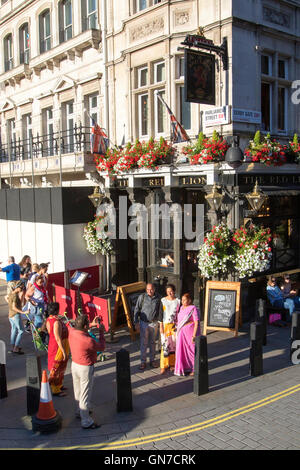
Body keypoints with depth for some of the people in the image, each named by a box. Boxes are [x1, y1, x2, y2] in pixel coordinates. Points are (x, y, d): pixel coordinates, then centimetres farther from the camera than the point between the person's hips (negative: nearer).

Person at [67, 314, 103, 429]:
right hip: (85, 368, -8)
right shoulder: (88, 341, -31)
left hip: (74, 365, 8)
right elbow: (101, 347, -11)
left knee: (78, 391, 25)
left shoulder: (72, 332, -10)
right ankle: (86, 422, 15)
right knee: (85, 394, 4)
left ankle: (80, 411, 45)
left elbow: (79, 329, 16)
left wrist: (92, 324, 11)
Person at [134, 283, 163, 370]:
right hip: (144, 323, -2)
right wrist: (136, 323, -6)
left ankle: (152, 360, 24)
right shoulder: (142, 297, -8)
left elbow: (160, 310, 8)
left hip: (154, 323, 2)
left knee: (152, 342, 12)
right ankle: (143, 362, 10)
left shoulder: (158, 297, -2)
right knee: (144, 343, 1)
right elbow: (136, 310, -3)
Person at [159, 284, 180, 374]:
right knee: (165, 345, -5)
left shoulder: (177, 301, 3)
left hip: (174, 325, 2)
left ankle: (172, 364, 19)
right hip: (165, 325, -2)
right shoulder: (163, 301, -1)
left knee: (173, 344, 6)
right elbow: (160, 314, -1)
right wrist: (161, 326, -6)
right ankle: (163, 366, 2)